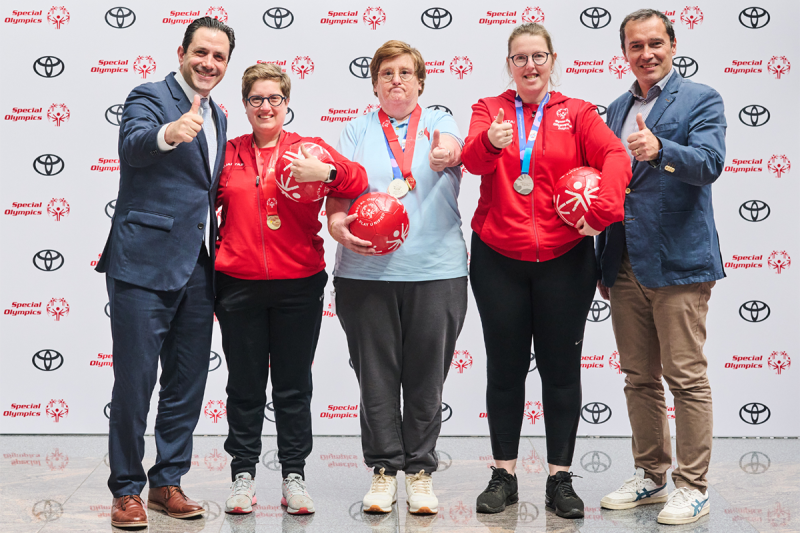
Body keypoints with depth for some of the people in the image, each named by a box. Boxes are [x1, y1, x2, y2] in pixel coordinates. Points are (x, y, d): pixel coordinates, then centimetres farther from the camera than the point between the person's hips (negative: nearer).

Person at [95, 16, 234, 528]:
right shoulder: (149, 97, -5)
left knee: (188, 384, 11)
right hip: (145, 263, -7)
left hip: (198, 269, 7)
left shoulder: (217, 117, 18)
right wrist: (168, 134, -49)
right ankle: (127, 490, 12)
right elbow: (132, 146, -27)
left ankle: (167, 482, 23)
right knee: (135, 381, -1)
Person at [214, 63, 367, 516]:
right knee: (245, 386, 7)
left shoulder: (309, 149, 4)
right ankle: (244, 474, 17)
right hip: (238, 286, 1)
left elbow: (357, 181, -6)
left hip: (298, 286, -1)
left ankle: (294, 475, 15)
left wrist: (326, 173, -25)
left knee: (294, 387, 6)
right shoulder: (228, 154, 9)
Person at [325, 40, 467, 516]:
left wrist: (445, 155, -38)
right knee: (376, 375, 3)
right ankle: (384, 470, 16)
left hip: (436, 268, 0)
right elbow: (338, 191, 4)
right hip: (367, 270, 1)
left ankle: (420, 470, 16)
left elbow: (455, 150, -13)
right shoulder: (357, 132, 13)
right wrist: (338, 224, -18)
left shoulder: (440, 124, 10)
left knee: (427, 376, 4)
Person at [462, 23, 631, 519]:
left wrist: (601, 211, -27)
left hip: (564, 260, 0)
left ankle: (561, 478, 15)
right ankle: (504, 475, 18)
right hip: (498, 260, 0)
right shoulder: (490, 109, 7)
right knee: (505, 369, 7)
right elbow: (473, 159, -12)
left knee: (561, 368, 5)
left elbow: (614, 156, -10)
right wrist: (490, 142, -35)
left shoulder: (577, 113, 6)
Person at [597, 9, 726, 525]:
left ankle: (693, 487, 7)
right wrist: (604, 262, 19)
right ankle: (651, 477, 24)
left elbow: (710, 163, -17)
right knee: (639, 379, 12)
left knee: (687, 377, -3)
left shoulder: (701, 99, -1)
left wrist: (660, 149, -36)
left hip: (678, 263, -6)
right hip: (625, 265, 6)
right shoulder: (617, 109, 17)